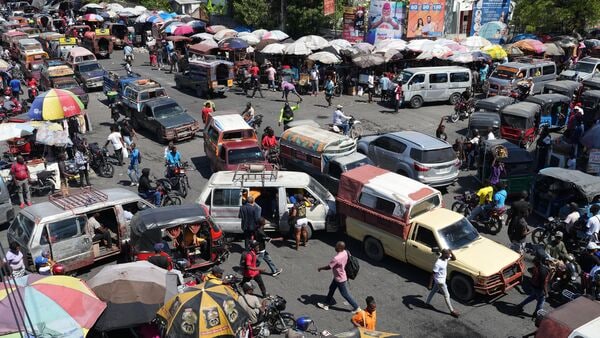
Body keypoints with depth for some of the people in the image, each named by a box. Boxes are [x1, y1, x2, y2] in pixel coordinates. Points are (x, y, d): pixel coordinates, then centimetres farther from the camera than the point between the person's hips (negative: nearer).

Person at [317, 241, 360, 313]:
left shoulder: (336, 258, -36)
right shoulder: (345, 252, -10)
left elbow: (329, 267, -25)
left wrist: (320, 268, -7)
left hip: (340, 279, -9)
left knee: (345, 294, 9)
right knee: (331, 289, 22)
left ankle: (356, 308, 23)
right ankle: (326, 304, 37)